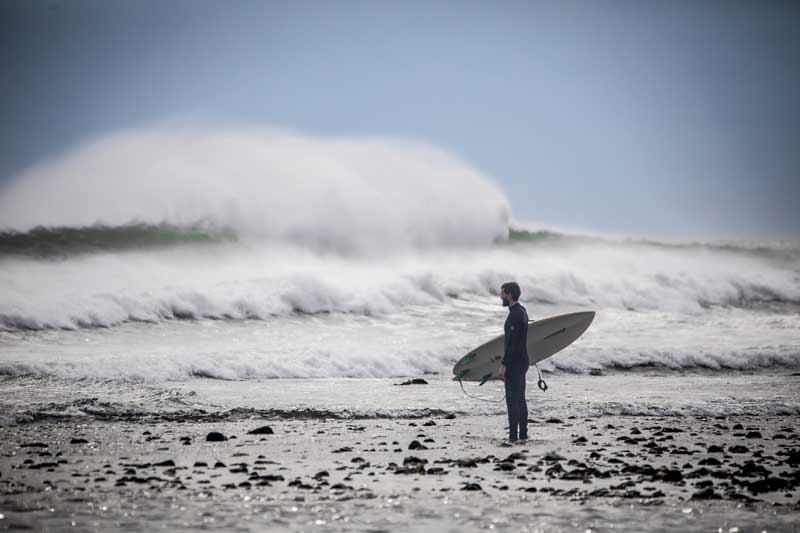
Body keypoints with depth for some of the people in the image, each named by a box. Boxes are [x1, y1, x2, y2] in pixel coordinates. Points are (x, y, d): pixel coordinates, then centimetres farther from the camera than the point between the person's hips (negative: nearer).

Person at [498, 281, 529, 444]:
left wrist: (503, 366, -23)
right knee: (520, 399, 13)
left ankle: (513, 435, -6)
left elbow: (511, 342, -24)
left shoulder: (515, 314, -20)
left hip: (514, 363, -10)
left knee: (512, 400, -7)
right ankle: (523, 434, 16)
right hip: (522, 361, 10)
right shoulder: (521, 311, 13)